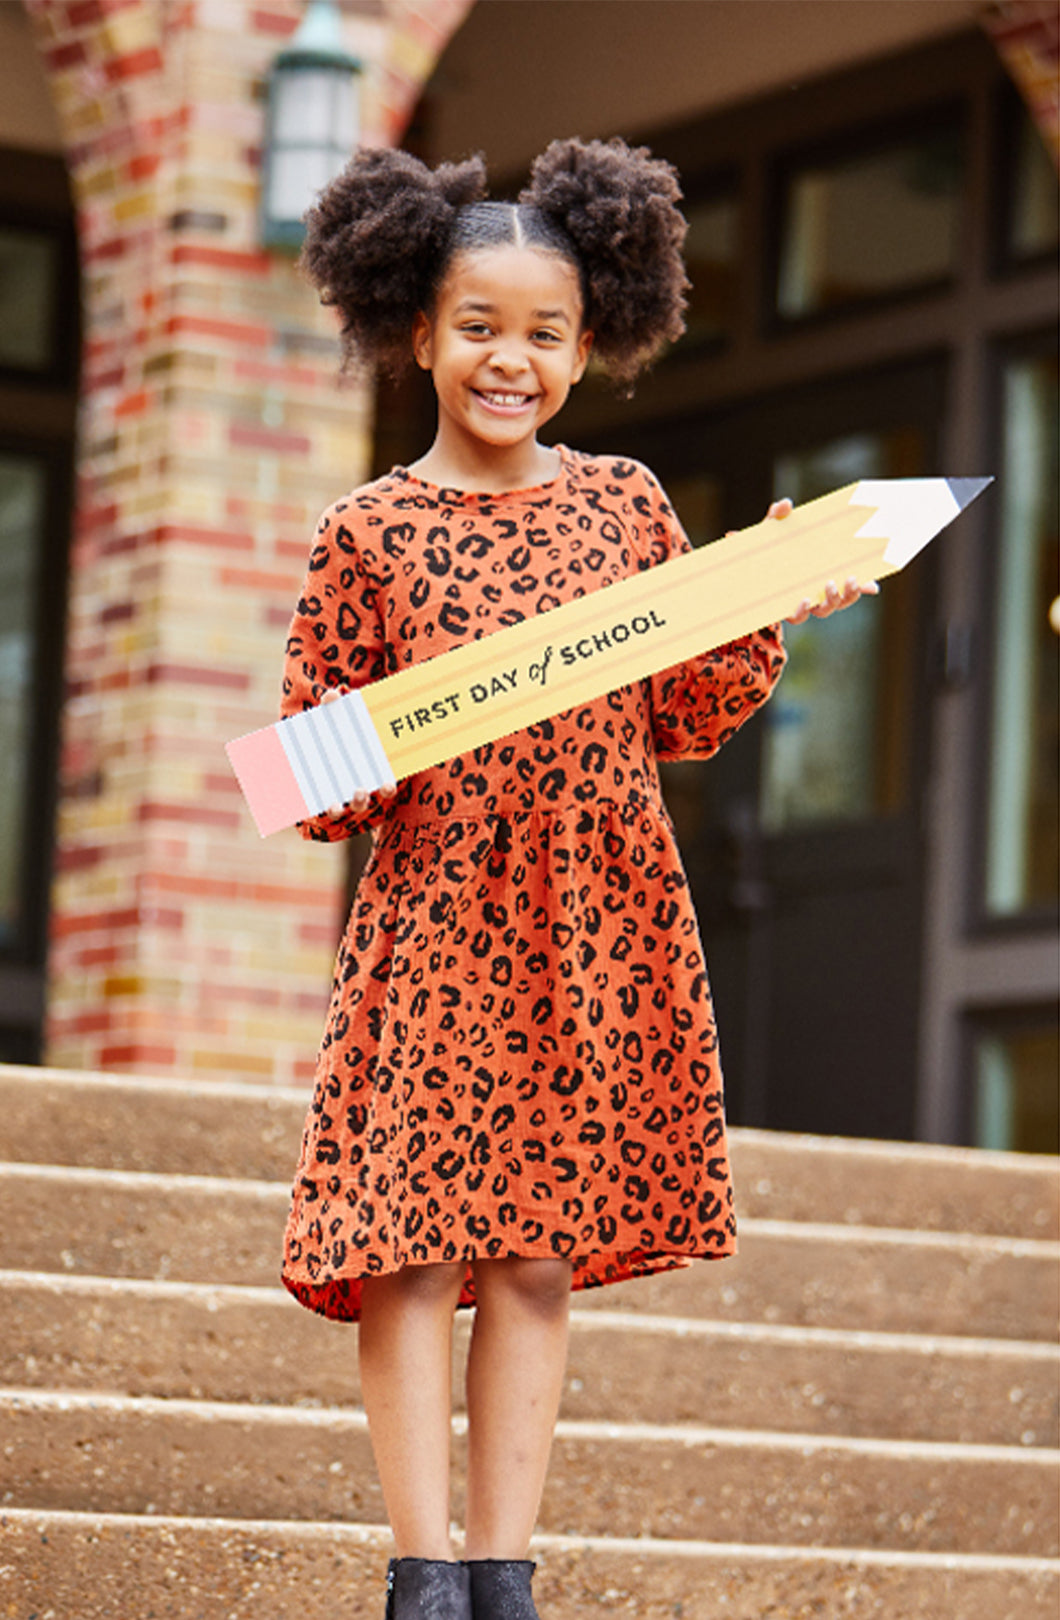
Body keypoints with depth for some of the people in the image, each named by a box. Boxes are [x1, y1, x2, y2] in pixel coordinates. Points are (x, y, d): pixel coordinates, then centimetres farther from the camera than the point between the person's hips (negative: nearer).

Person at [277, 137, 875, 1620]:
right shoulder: (369, 532, 0)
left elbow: (685, 720, 13)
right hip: (435, 923, -2)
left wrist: (771, 603, 1)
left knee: (541, 1251, 4)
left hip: (600, 935, 2)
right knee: (413, 1240, -7)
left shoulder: (624, 501, 9)